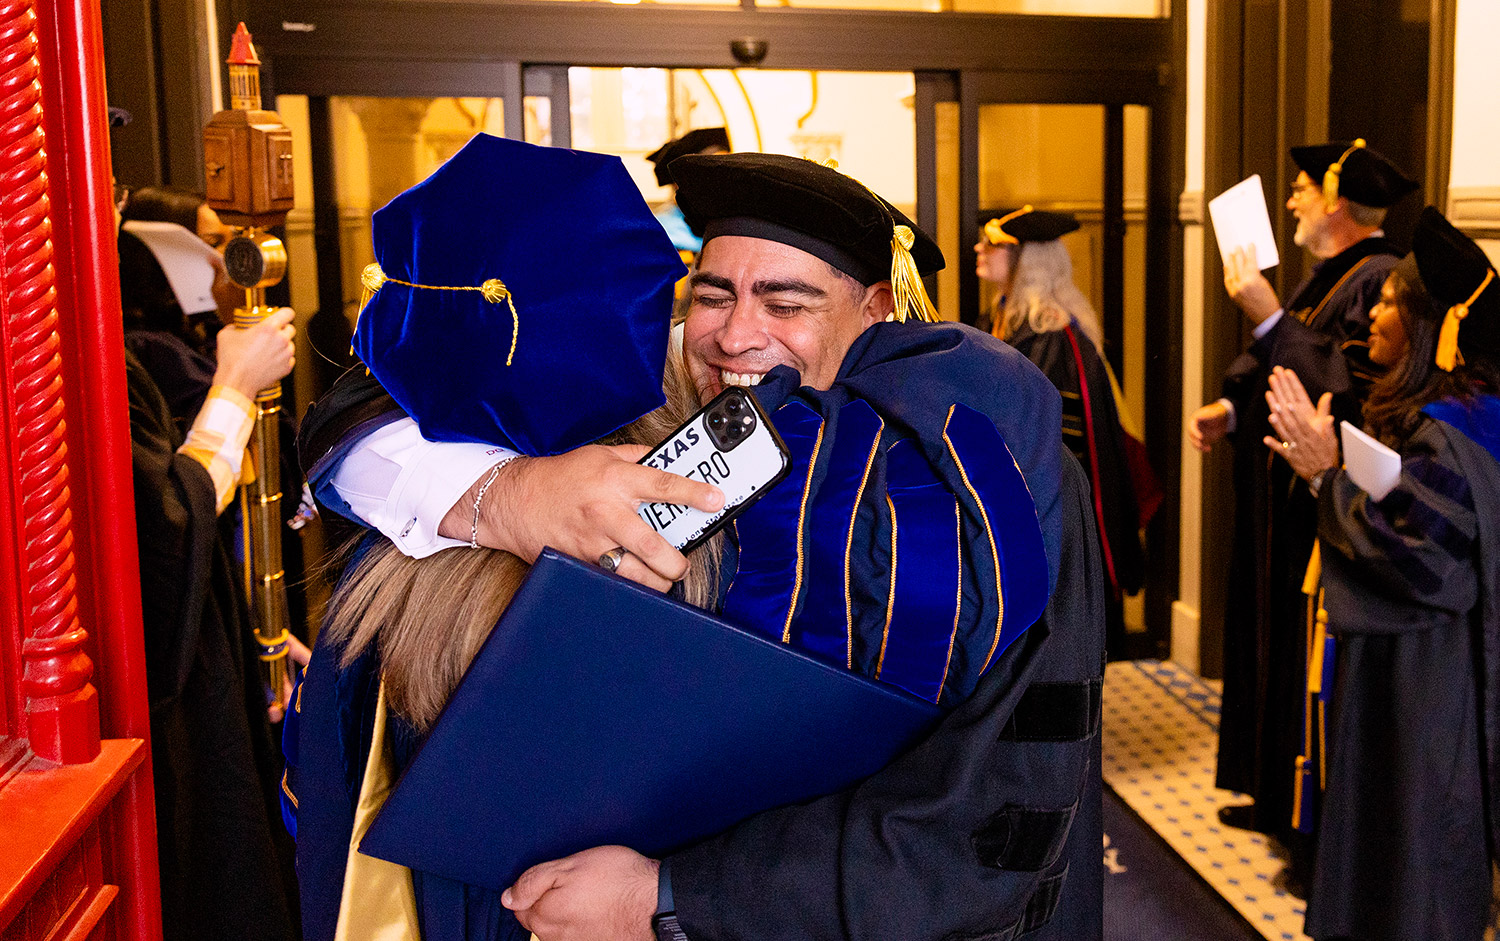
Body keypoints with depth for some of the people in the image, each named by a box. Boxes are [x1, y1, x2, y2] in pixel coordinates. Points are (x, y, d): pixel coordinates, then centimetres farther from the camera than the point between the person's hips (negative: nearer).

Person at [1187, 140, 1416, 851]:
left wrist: (1267, 317, -28)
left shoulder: (1379, 280, -19)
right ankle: (1279, 798, 34)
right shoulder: (1324, 278, 13)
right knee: (1276, 645, 18)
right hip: (1285, 504, 10)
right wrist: (1229, 406, 1)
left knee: (1314, 665, 0)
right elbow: (1274, 367, 19)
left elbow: (1344, 397, -28)